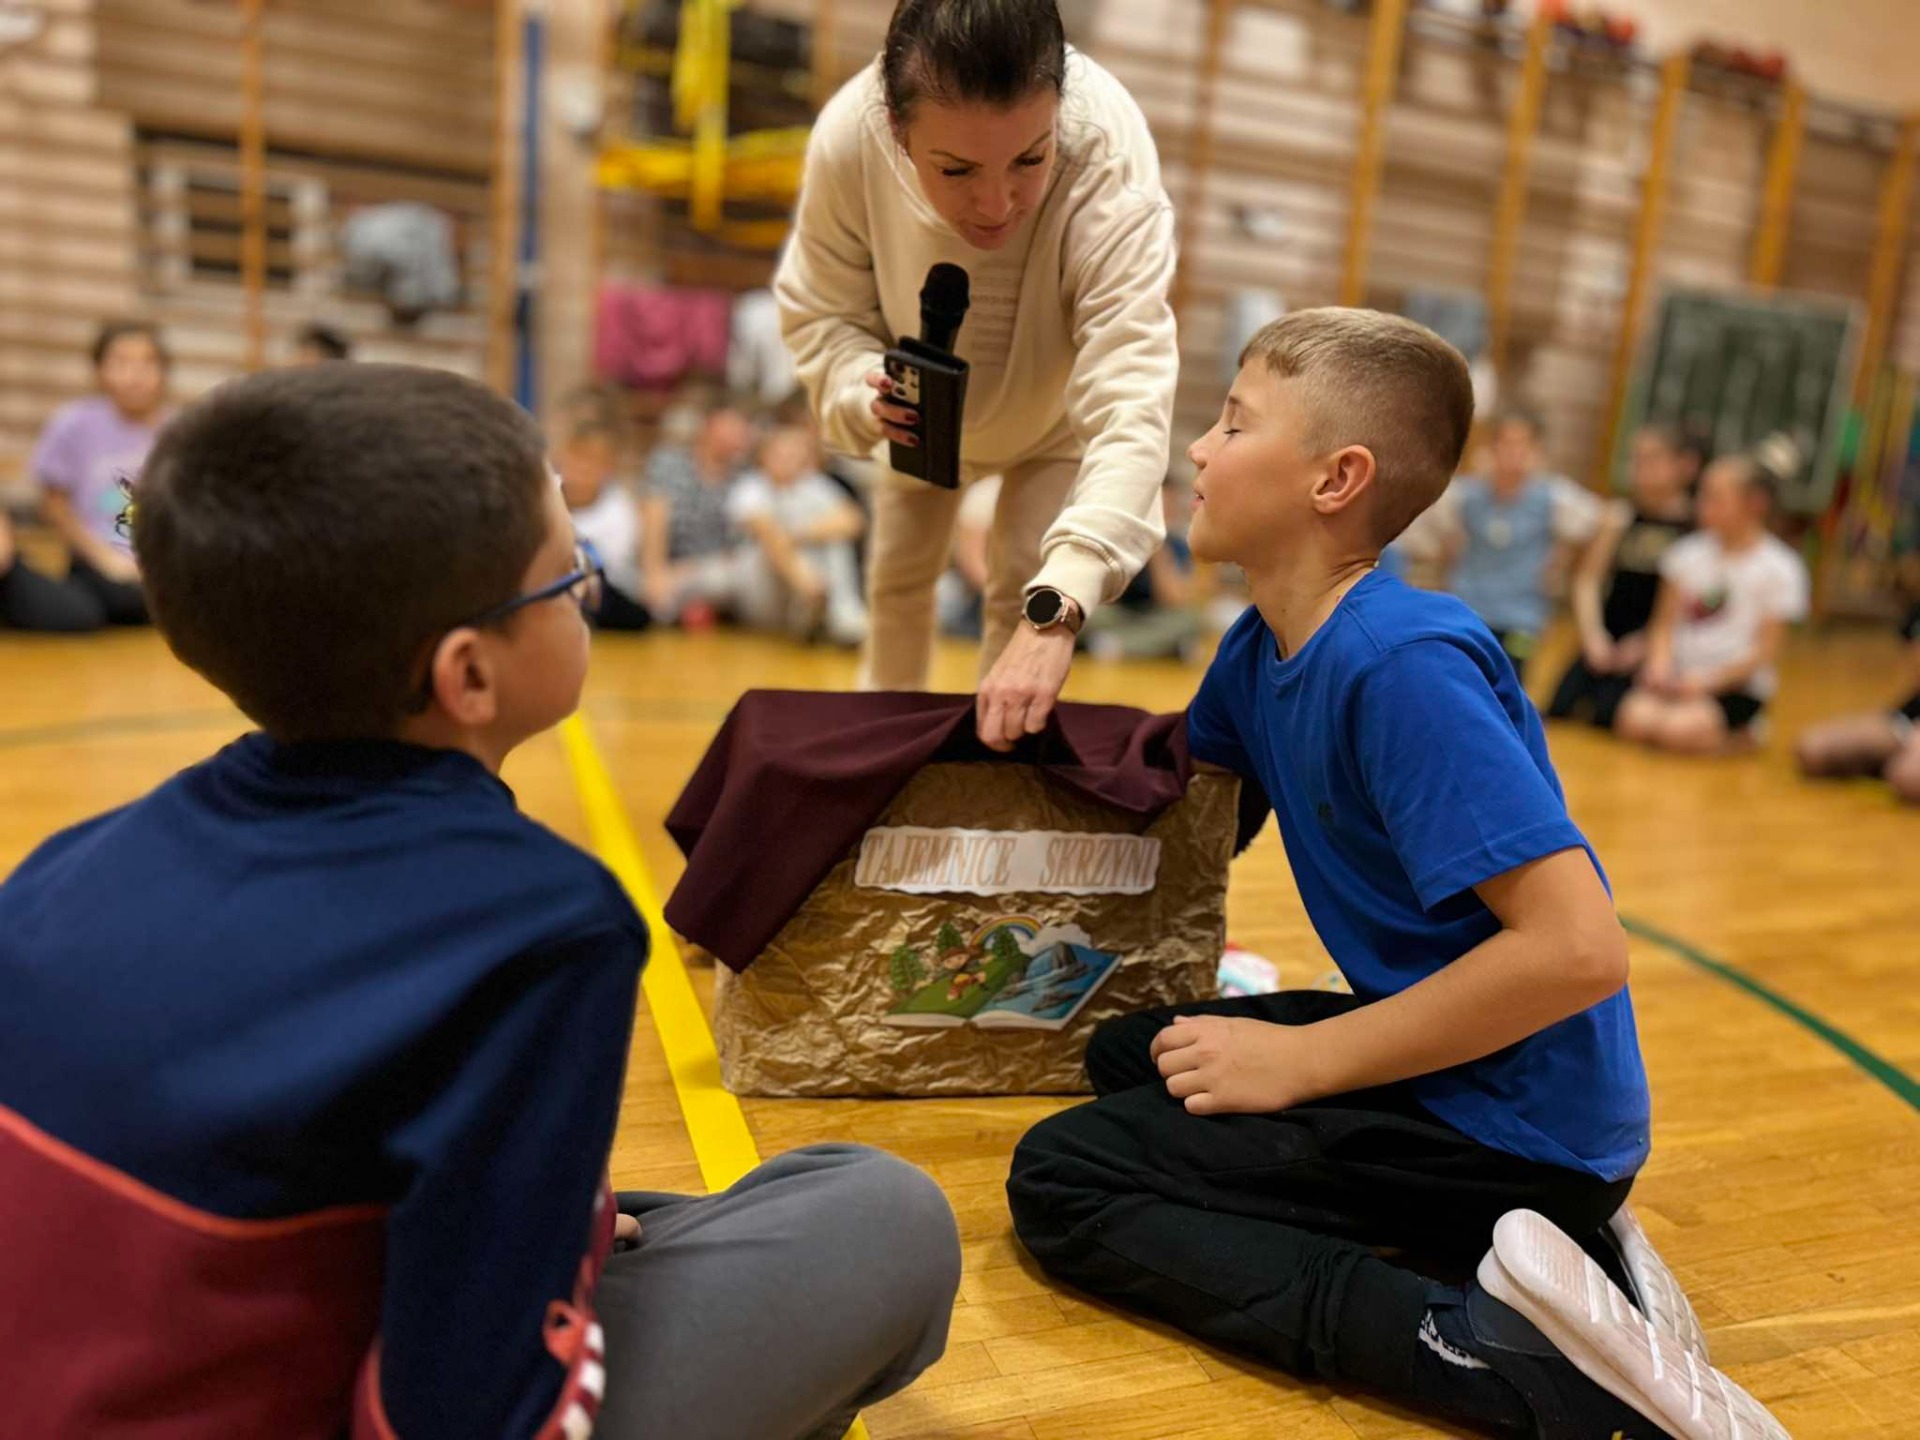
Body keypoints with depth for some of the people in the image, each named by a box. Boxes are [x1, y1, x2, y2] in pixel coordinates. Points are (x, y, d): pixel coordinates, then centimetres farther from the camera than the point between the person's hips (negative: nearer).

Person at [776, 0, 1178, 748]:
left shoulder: (1111, 159, -45)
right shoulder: (847, 135, -38)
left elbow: (1131, 403, -55)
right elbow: (820, 310, -19)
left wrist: (1055, 609, -69)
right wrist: (865, 390, -43)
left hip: (1059, 407, -2)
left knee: (1021, 589, -7)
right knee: (897, 574, 17)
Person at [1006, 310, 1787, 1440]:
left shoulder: (1404, 662, -23)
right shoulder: (1261, 648, 5)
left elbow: (1578, 947, -27)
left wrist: (1304, 1061, -19)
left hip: (1518, 1120, -9)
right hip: (1433, 1045, 9)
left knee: (1062, 1178, -11)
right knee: (1125, 1055, 21)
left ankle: (1504, 1349, -17)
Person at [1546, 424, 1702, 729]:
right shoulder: (1622, 515, 7)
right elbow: (1587, 578, 4)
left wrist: (1645, 645, -12)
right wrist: (1594, 637, -8)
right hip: (1607, 642, 3)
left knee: (1608, 714, -22)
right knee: (1559, 708, -14)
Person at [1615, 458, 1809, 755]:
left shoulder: (1780, 569, -4)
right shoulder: (1688, 553, 6)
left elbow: (1766, 651, -6)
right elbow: (1665, 624, 7)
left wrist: (1708, 680, -16)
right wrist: (1660, 666, -11)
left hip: (1737, 686, -3)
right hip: (1680, 673, 3)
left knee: (1680, 731, -29)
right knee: (1636, 720, -25)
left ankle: (1741, 736, 1)